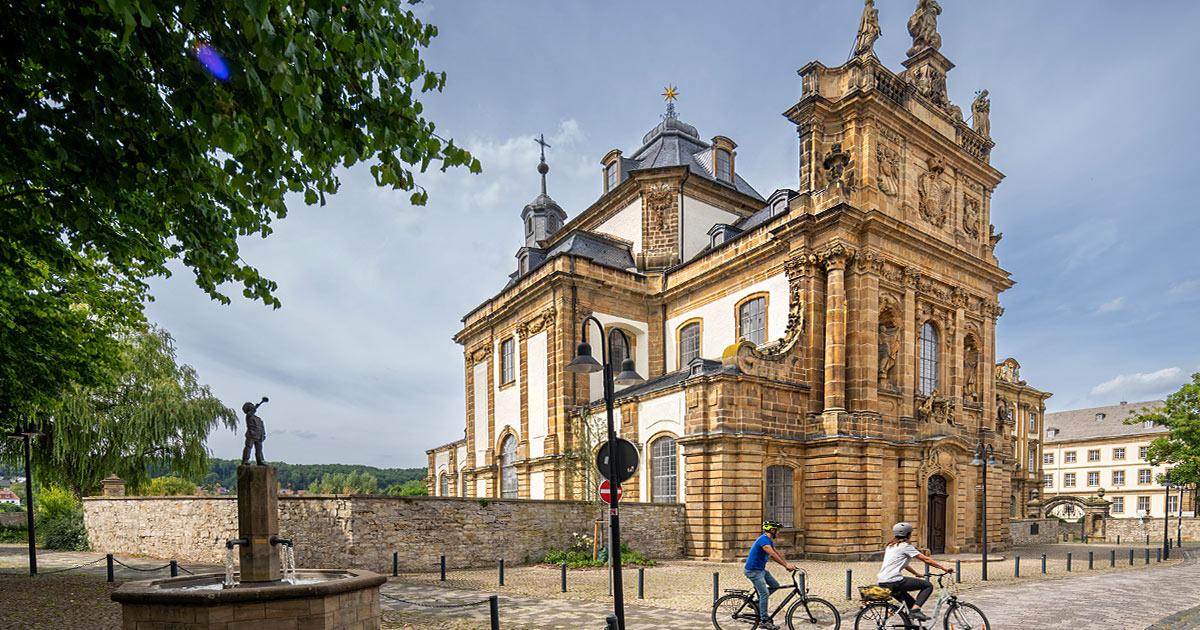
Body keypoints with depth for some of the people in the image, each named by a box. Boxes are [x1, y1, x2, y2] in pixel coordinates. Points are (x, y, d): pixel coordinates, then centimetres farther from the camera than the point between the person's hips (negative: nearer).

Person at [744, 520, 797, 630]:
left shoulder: (769, 540, 11)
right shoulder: (763, 540, -22)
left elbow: (777, 553, 12)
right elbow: (773, 555, -31)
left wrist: (787, 565, 4)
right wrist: (786, 566, -31)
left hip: (761, 569, 10)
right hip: (753, 570, -10)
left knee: (775, 585, 8)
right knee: (765, 593, -13)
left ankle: (757, 601, 16)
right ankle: (764, 621, -8)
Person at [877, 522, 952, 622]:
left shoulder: (891, 546, 20)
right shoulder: (905, 546, -4)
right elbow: (926, 559, -3)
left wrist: (917, 574, 32)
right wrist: (945, 569, 2)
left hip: (882, 583, 9)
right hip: (894, 582, -9)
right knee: (928, 585, 0)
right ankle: (915, 609, -10)